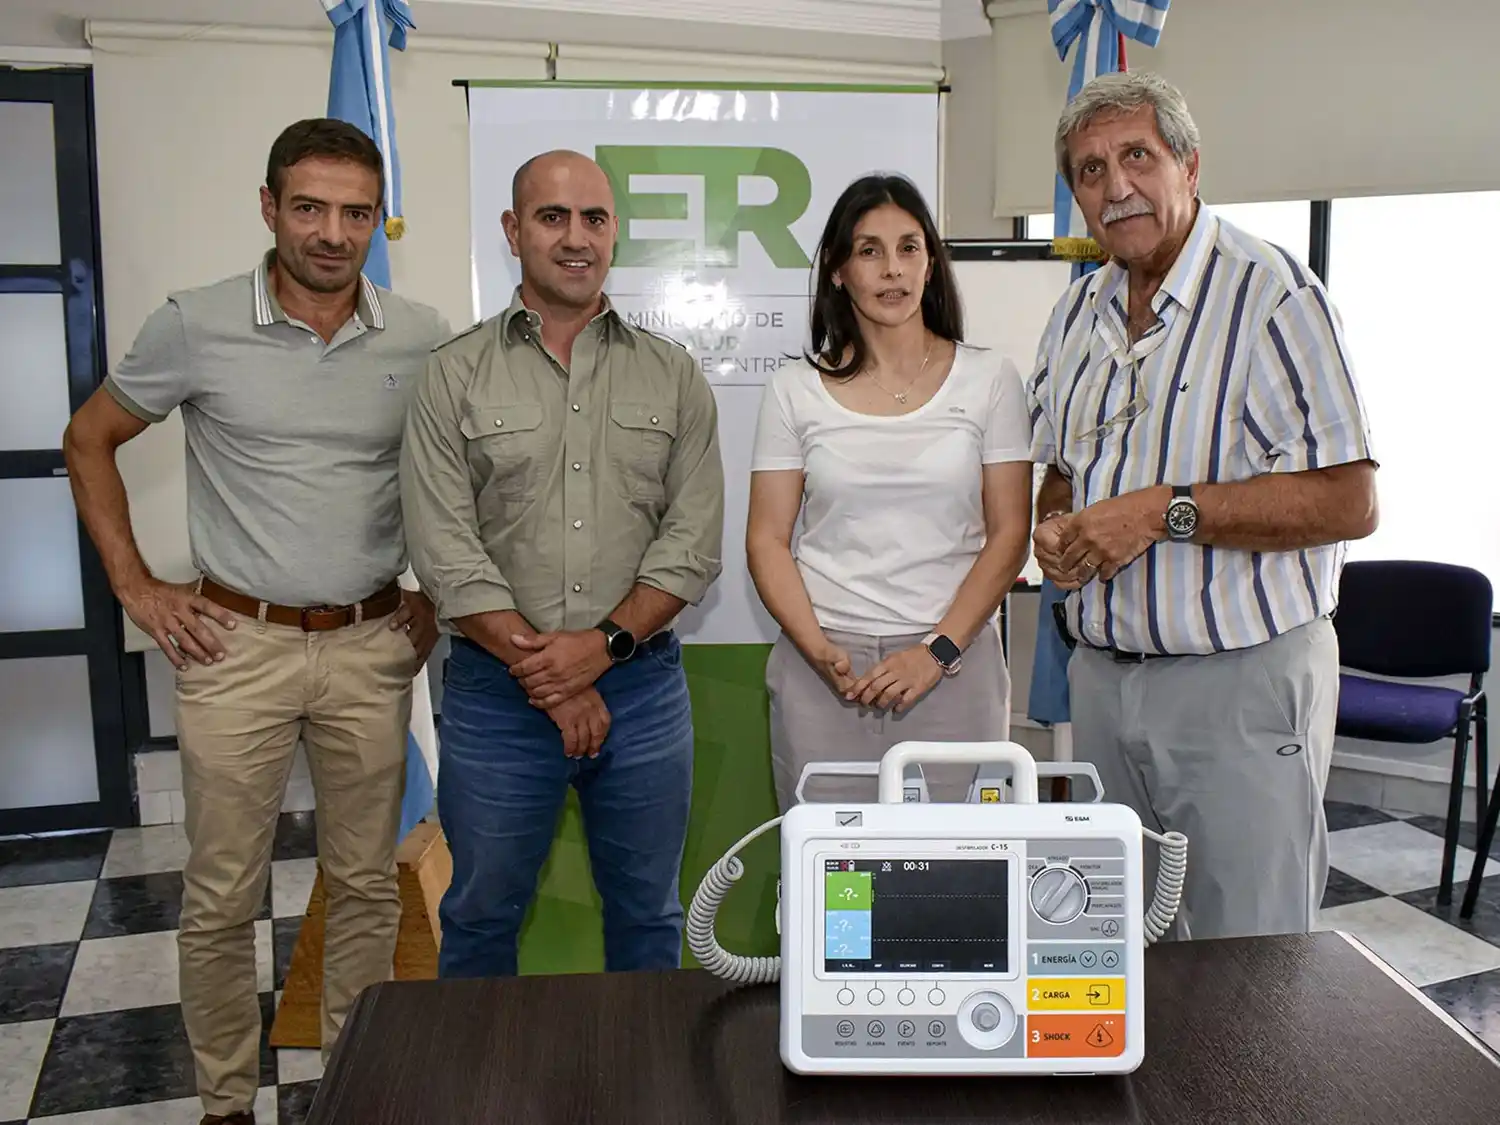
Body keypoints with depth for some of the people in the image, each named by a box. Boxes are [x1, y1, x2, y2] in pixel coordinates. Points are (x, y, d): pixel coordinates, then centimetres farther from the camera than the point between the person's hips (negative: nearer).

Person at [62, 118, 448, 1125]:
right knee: (223, 899, 7)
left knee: (367, 883, 12)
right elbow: (90, 440, 8)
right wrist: (134, 583, 2)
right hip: (238, 644, -1)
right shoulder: (197, 326, -5)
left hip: (372, 645, 2)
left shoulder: (422, 338, 0)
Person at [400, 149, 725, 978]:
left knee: (647, 916, 16)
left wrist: (604, 643, -13)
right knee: (481, 918, 15)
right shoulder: (456, 376, 0)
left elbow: (693, 541, -1)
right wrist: (547, 679, -12)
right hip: (496, 693, -1)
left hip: (644, 686, 1)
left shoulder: (673, 375, 6)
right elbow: (446, 553, -7)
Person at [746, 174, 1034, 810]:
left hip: (954, 666, 0)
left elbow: (1009, 536, 1)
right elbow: (767, 541, 3)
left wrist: (938, 652, -9)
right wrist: (819, 651, -11)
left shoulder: (989, 379, 5)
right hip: (822, 667, 1)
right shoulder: (796, 389, 6)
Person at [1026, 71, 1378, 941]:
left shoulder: (1271, 291, -12)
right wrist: (1054, 526, -2)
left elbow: (1347, 501, -18)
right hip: (1101, 673, 7)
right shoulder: (1077, 313, 11)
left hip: (1242, 681, -6)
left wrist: (1164, 511, -21)